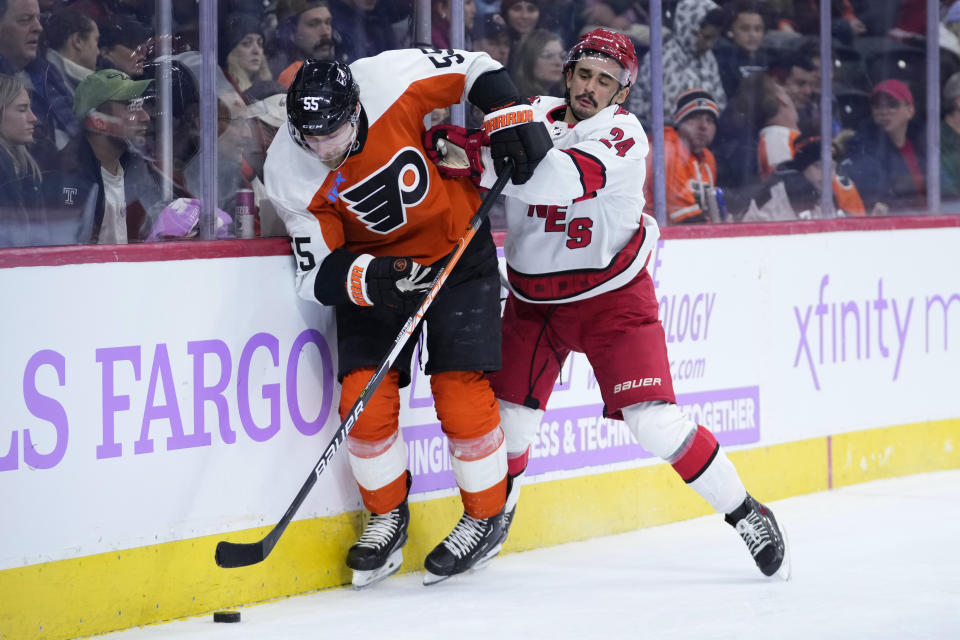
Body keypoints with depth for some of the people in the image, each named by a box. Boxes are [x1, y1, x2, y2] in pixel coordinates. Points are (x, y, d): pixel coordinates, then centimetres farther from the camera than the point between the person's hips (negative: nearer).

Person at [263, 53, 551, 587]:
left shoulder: (391, 80, -26)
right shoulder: (288, 173, -21)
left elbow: (476, 68, -7)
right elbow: (319, 272, -17)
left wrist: (513, 120, -18)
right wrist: (365, 279, -36)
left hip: (458, 249, -2)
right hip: (373, 266, 2)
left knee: (461, 392, -9)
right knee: (365, 397, -8)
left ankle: (487, 516, 13)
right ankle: (388, 515, 17)